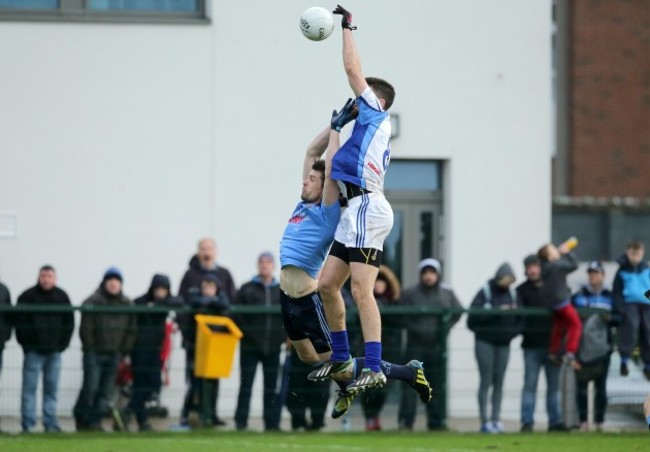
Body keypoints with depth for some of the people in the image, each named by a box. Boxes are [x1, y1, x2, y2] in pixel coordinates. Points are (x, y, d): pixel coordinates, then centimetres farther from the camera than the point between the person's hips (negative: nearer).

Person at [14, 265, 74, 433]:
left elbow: (69, 323, 10)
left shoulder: (62, 297, 6)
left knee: (52, 388, 6)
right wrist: (26, 344, -7)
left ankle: (51, 423, 9)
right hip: (33, 350, -3)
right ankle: (27, 424, -3)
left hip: (54, 351, 3)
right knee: (29, 387, -4)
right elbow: (18, 322, -3)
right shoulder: (27, 297, -4)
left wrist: (62, 344, 2)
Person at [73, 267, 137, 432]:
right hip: (94, 354, -4)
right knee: (91, 387, -11)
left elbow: (131, 330, 11)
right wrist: (90, 349, -5)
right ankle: (80, 417, 5)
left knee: (106, 391, 1)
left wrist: (124, 352, 5)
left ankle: (95, 421, 5)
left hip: (114, 354, 4)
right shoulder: (92, 302, -5)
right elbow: (86, 329, -5)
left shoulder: (127, 304, 9)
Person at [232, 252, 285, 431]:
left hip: (273, 347, 2)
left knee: (272, 386, 4)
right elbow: (236, 315, -2)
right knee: (246, 384, 0)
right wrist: (244, 333, -12)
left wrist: (283, 336, -2)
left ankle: (272, 422, 7)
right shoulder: (247, 290, 3)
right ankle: (241, 421, 3)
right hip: (250, 346, -2)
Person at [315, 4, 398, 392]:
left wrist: (347, 27, 9)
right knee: (328, 284, 12)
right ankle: (341, 357, 21)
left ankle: (374, 369, -21)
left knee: (361, 290, -16)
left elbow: (353, 69, 0)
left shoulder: (377, 114, 1)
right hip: (355, 211, 10)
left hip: (367, 209, -10)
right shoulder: (370, 128, 24)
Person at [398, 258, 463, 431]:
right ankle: (405, 421, -5)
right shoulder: (410, 293, -3)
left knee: (437, 384, 7)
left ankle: (436, 421, 13)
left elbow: (458, 311, 9)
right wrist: (415, 329, -17)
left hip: (437, 344, 3)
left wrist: (446, 328, -4)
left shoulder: (447, 293, 6)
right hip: (416, 344, -3)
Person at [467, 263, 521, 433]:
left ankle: (496, 419, 8)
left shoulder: (512, 294, 7)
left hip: (503, 343, 5)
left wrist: (515, 330, -10)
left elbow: (519, 317, 9)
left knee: (499, 381, 5)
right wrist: (497, 311, -23)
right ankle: (485, 421, -4)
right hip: (485, 341, -5)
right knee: (486, 381, -4)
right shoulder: (485, 293, -7)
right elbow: (474, 314, -18)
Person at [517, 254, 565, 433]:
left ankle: (555, 421, 11)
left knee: (554, 385, 6)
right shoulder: (522, 290, 6)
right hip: (532, 344, -2)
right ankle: (527, 422, -2)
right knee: (530, 384, -3)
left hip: (552, 343, 2)